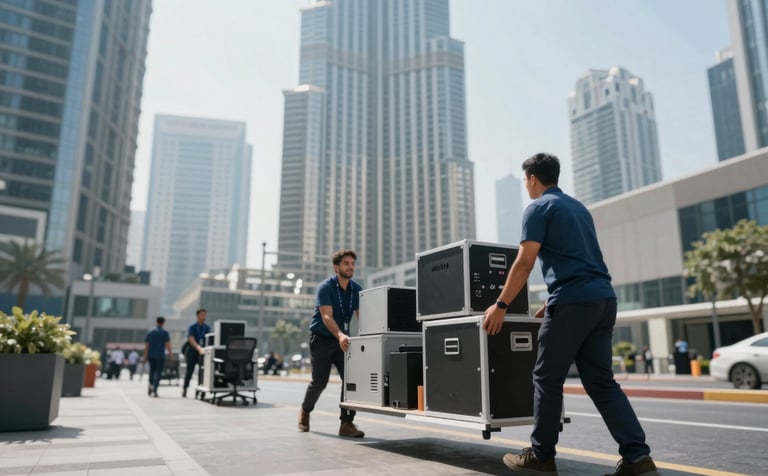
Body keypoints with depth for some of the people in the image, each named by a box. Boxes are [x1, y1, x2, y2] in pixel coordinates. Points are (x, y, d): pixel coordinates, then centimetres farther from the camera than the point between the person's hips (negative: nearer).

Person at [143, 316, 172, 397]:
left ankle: (150, 386, 11)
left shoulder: (150, 332, 7)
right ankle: (154, 390, -7)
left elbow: (146, 345, 4)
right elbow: (167, 344, -9)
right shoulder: (165, 332, -4)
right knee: (158, 372, 0)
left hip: (151, 355, 3)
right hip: (160, 355, -3)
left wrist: (145, 356, 7)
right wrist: (170, 354, 1)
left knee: (152, 371, 20)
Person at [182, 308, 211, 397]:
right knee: (190, 370, 0)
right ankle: (184, 389, 14)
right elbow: (191, 340, -20)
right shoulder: (192, 327, -7)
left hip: (202, 352, 3)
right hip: (192, 351, -3)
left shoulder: (207, 328, 6)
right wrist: (199, 348, -35)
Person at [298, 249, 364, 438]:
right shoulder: (325, 287, -16)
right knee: (319, 381, 4)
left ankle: (346, 424, -4)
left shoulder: (356, 289, 1)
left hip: (342, 340, 4)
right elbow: (327, 317, -27)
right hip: (322, 338, -4)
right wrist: (340, 335, -44)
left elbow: (362, 316, -3)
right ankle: (305, 411, 33)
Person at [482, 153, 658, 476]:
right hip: (603, 298, 8)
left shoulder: (539, 208, -1)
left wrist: (500, 306, -5)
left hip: (574, 302, -8)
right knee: (601, 381, 10)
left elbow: (524, 263, -10)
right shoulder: (578, 207, 24)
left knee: (547, 379, 4)